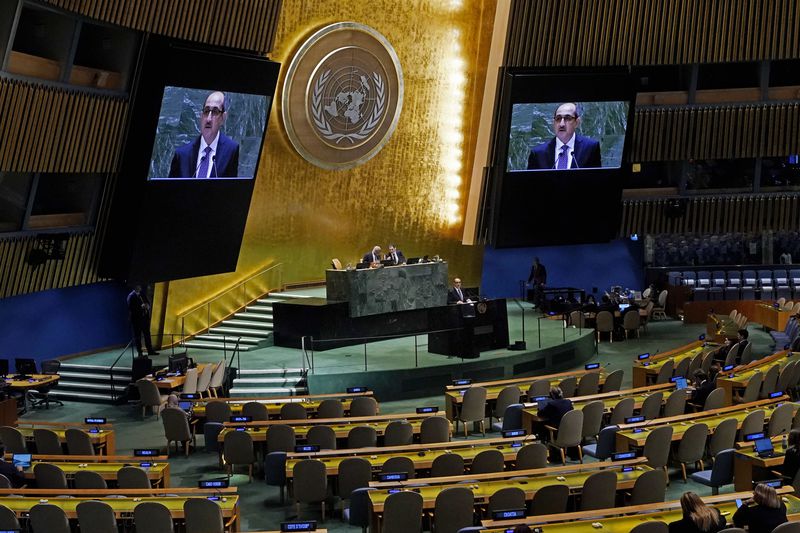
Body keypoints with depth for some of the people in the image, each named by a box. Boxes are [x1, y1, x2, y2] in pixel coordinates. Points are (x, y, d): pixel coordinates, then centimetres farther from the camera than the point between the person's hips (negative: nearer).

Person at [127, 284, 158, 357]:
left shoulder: (142, 294, 11)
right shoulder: (131, 296, -7)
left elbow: (148, 302, 17)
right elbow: (131, 308, -15)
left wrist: (147, 306, -6)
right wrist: (140, 307, -25)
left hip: (144, 317, 6)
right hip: (136, 318, -6)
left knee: (147, 334, 9)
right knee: (137, 335, -1)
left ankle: (150, 350, 16)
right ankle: (140, 352, 3)